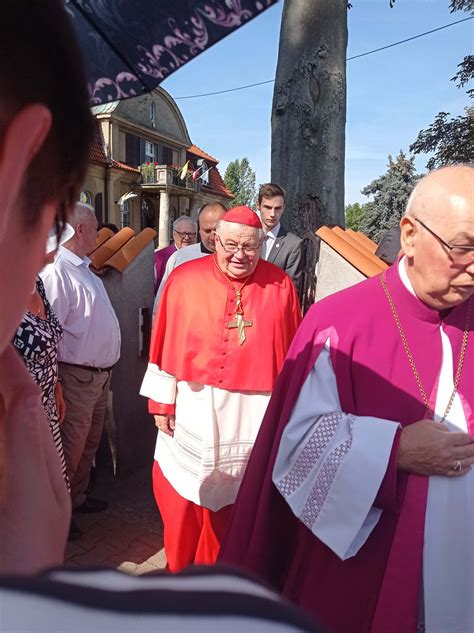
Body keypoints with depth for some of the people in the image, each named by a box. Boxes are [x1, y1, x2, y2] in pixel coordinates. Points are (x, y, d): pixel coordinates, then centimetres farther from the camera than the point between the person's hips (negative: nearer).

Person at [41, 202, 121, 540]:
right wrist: (55, 384, -21)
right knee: (70, 449, 7)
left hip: (101, 373, 9)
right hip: (78, 376, -9)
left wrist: (105, 367, 17)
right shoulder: (57, 271, -21)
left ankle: (78, 497, 42)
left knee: (90, 443, 22)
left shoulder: (83, 268, 12)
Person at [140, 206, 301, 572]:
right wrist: (162, 402, -2)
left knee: (231, 497, 17)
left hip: (252, 416, 1)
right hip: (192, 410, 0)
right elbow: (165, 345, -3)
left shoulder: (280, 287, -4)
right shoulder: (185, 279, -5)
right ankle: (179, 568, 41)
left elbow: (294, 354, 0)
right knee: (182, 498, 14)